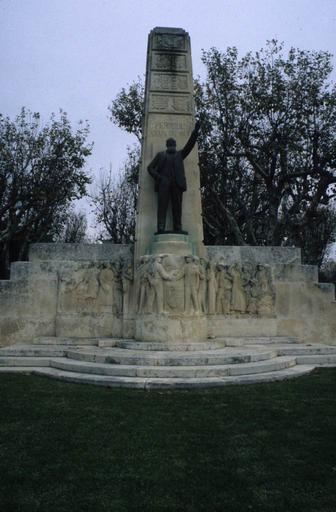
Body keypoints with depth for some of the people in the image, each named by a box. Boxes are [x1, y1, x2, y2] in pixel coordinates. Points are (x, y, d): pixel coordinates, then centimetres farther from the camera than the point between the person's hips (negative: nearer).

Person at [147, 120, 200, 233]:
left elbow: (190, 144, 10)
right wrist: (158, 177, -6)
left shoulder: (180, 154, 25)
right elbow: (150, 168, 14)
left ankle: (177, 230, -15)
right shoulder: (160, 155, 23)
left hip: (176, 183, 1)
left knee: (177, 207, -10)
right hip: (163, 183, -1)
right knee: (162, 205, -15)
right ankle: (161, 229, -25)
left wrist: (196, 130, -4)